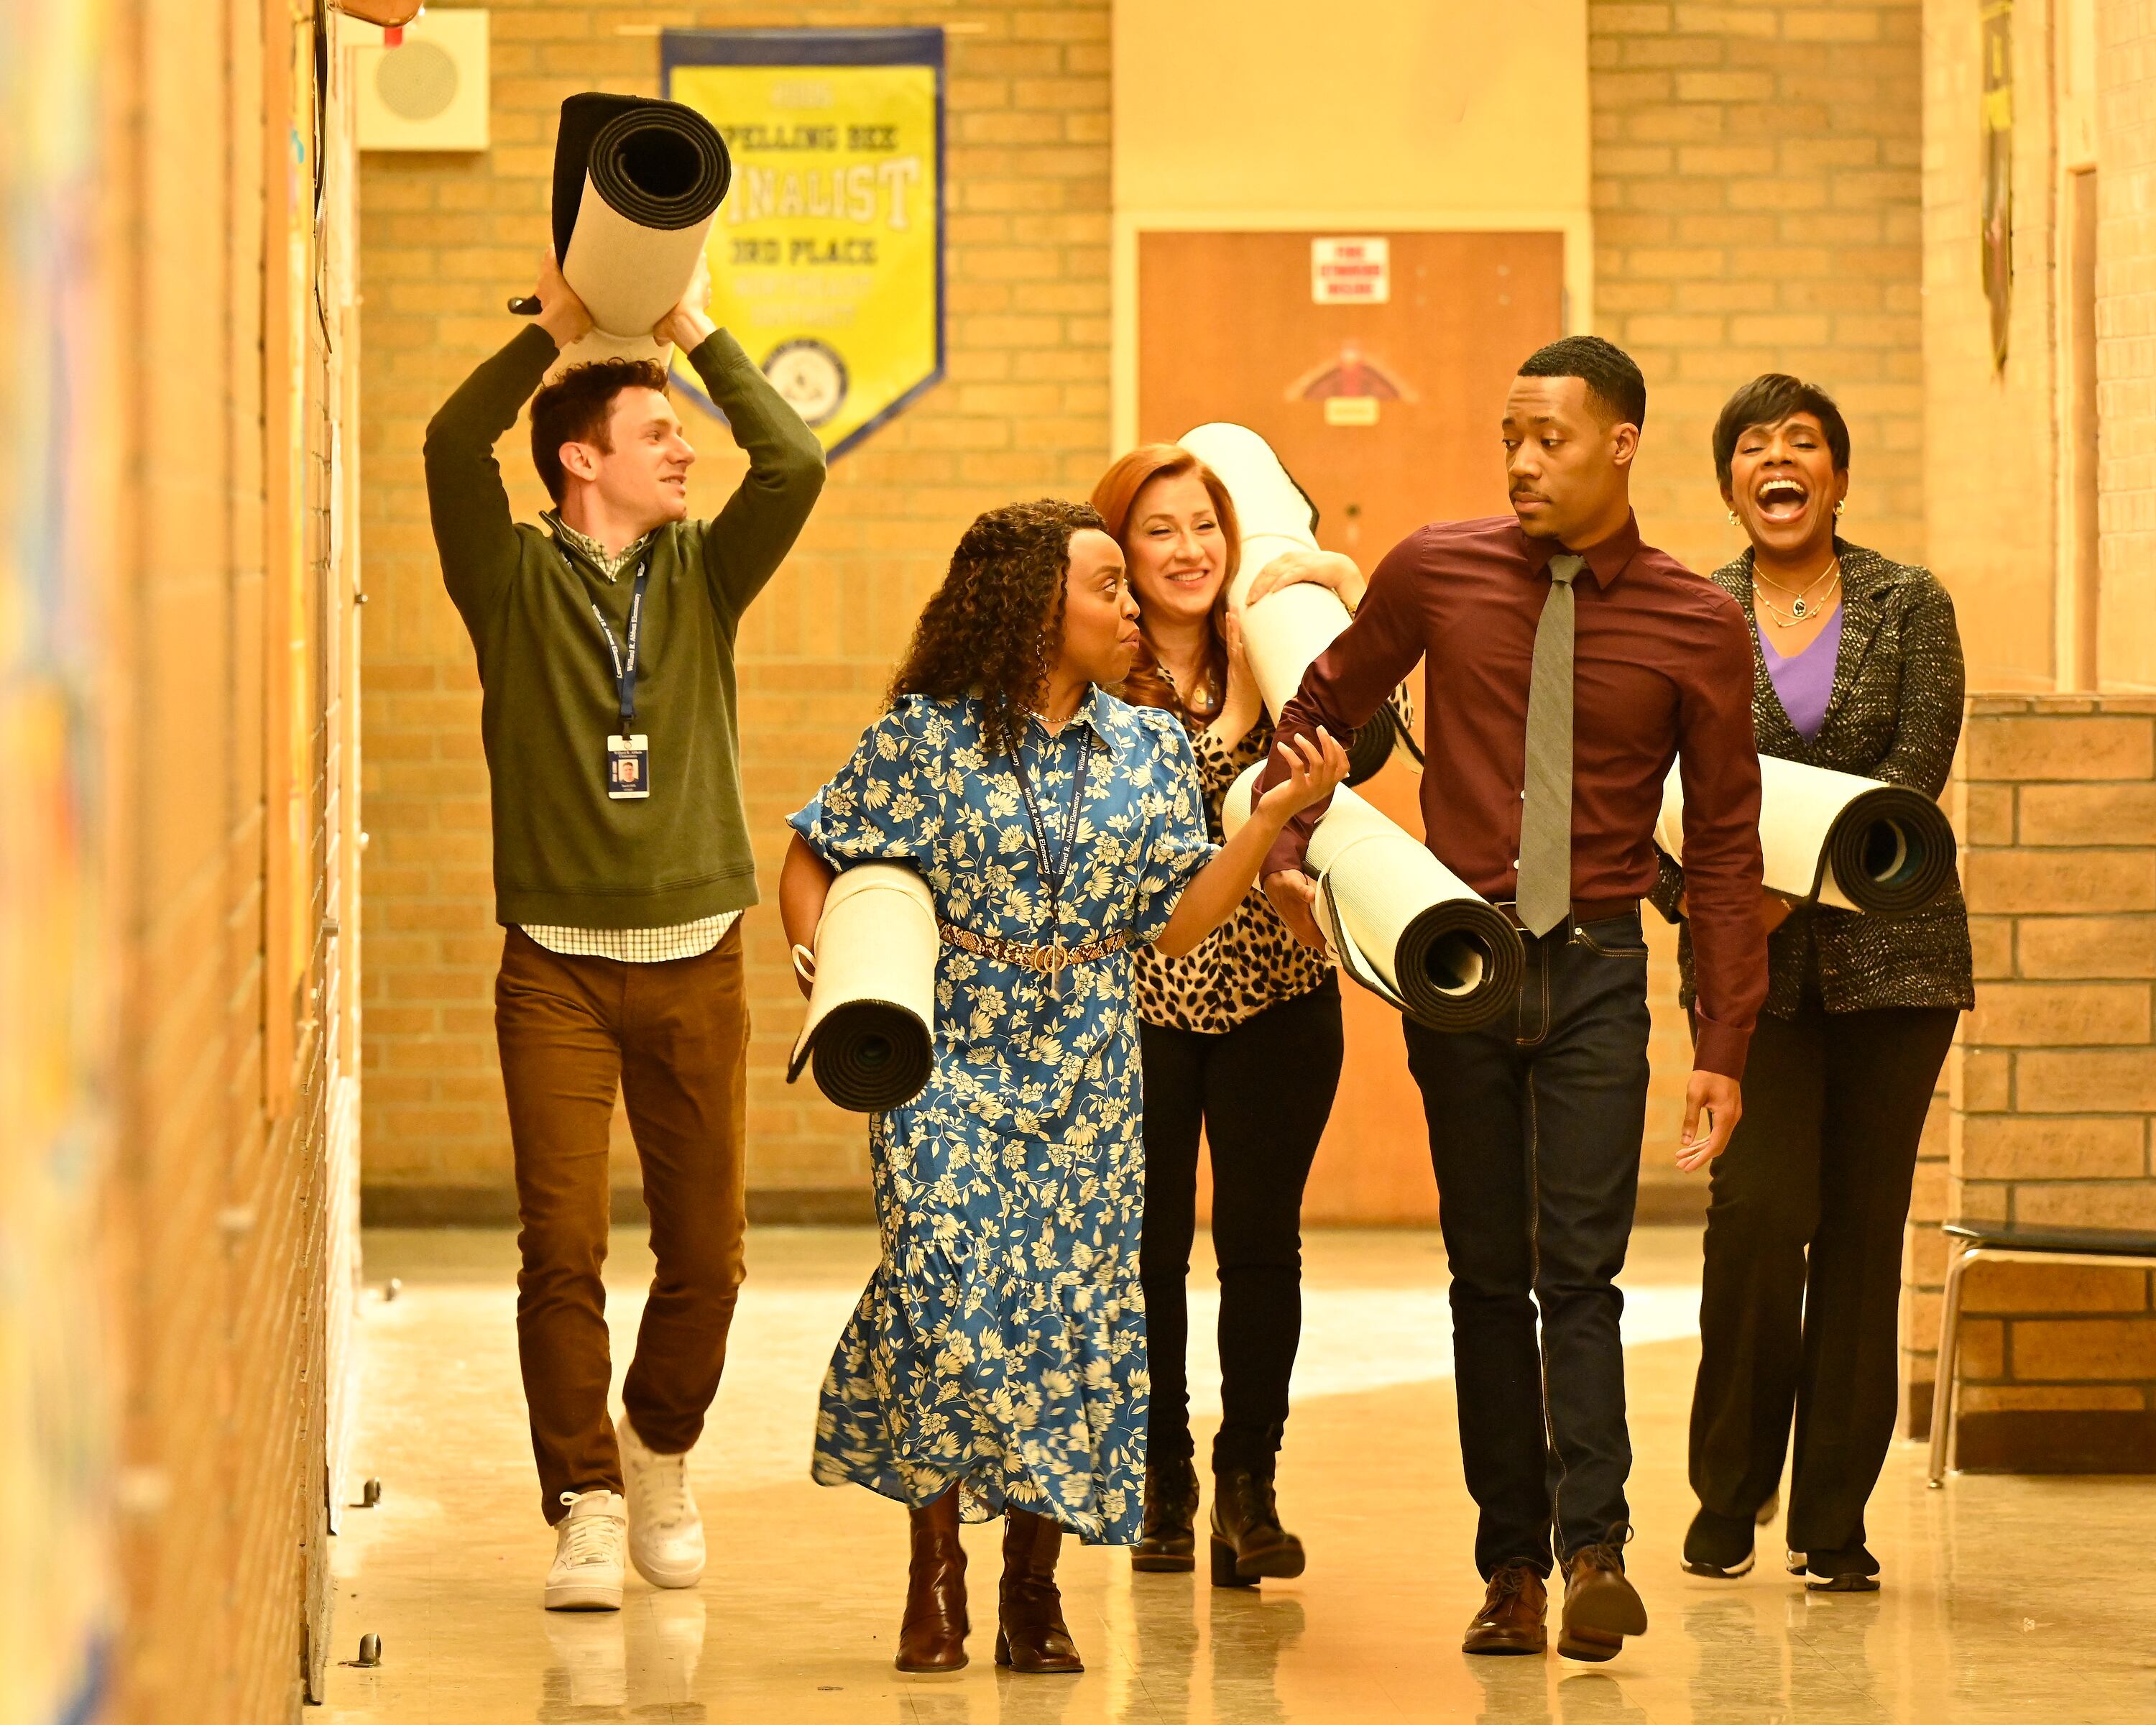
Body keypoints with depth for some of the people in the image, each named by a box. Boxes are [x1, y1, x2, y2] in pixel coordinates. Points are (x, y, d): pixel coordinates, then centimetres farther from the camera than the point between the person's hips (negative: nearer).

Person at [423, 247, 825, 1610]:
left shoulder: (703, 575, 9)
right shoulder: (515, 582, 1)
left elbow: (795, 465, -7)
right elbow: (453, 449, -16)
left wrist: (698, 331, -3)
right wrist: (554, 329, -10)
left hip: (696, 961, 3)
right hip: (559, 967, -2)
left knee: (707, 1252, 6)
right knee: (564, 1249, -9)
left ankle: (660, 1451, 29)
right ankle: (588, 1506, -2)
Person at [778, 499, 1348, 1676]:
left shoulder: (1152, 749, 7)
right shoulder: (924, 737, -3)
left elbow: (1176, 921, 5)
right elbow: (811, 864, 3)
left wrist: (1277, 814, -4)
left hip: (1086, 1069, 3)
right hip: (948, 1054, -3)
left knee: (1071, 1308, -2)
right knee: (945, 1292, -15)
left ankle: (1033, 1592, 9)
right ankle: (935, 1576, -1)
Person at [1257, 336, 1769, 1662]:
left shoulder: (1697, 622, -1)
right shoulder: (1436, 573, 2)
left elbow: (1729, 842, 2)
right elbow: (1323, 709, 18)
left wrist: (1725, 1045, -1)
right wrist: (1286, 849, 4)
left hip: (1596, 968, -2)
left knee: (1581, 1270, -11)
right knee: (1489, 1277, 4)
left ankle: (1594, 1550, -14)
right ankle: (1513, 1566, 7)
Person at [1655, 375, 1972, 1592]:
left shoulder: (1910, 607, 5)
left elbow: (1917, 770, -6)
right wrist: (1690, 893, -17)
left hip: (1889, 950, 1)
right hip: (1750, 965, 0)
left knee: (1865, 1227, 1)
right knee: (1759, 1210, -11)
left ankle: (1834, 1518, 7)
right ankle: (1729, 1498, 6)